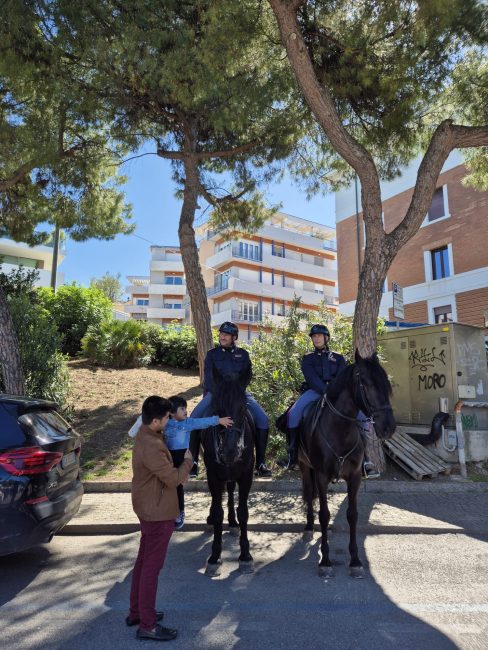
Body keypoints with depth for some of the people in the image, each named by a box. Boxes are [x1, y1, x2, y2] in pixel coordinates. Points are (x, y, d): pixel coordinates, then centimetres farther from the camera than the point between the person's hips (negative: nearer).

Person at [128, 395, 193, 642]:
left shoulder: (146, 435, 3)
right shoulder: (151, 446, -30)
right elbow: (173, 478, -23)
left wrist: (178, 471, 6)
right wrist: (187, 461, -8)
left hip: (149, 508, 10)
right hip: (157, 512, -10)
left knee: (144, 561, 20)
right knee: (152, 566, 2)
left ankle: (136, 612, 34)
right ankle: (147, 625, 15)